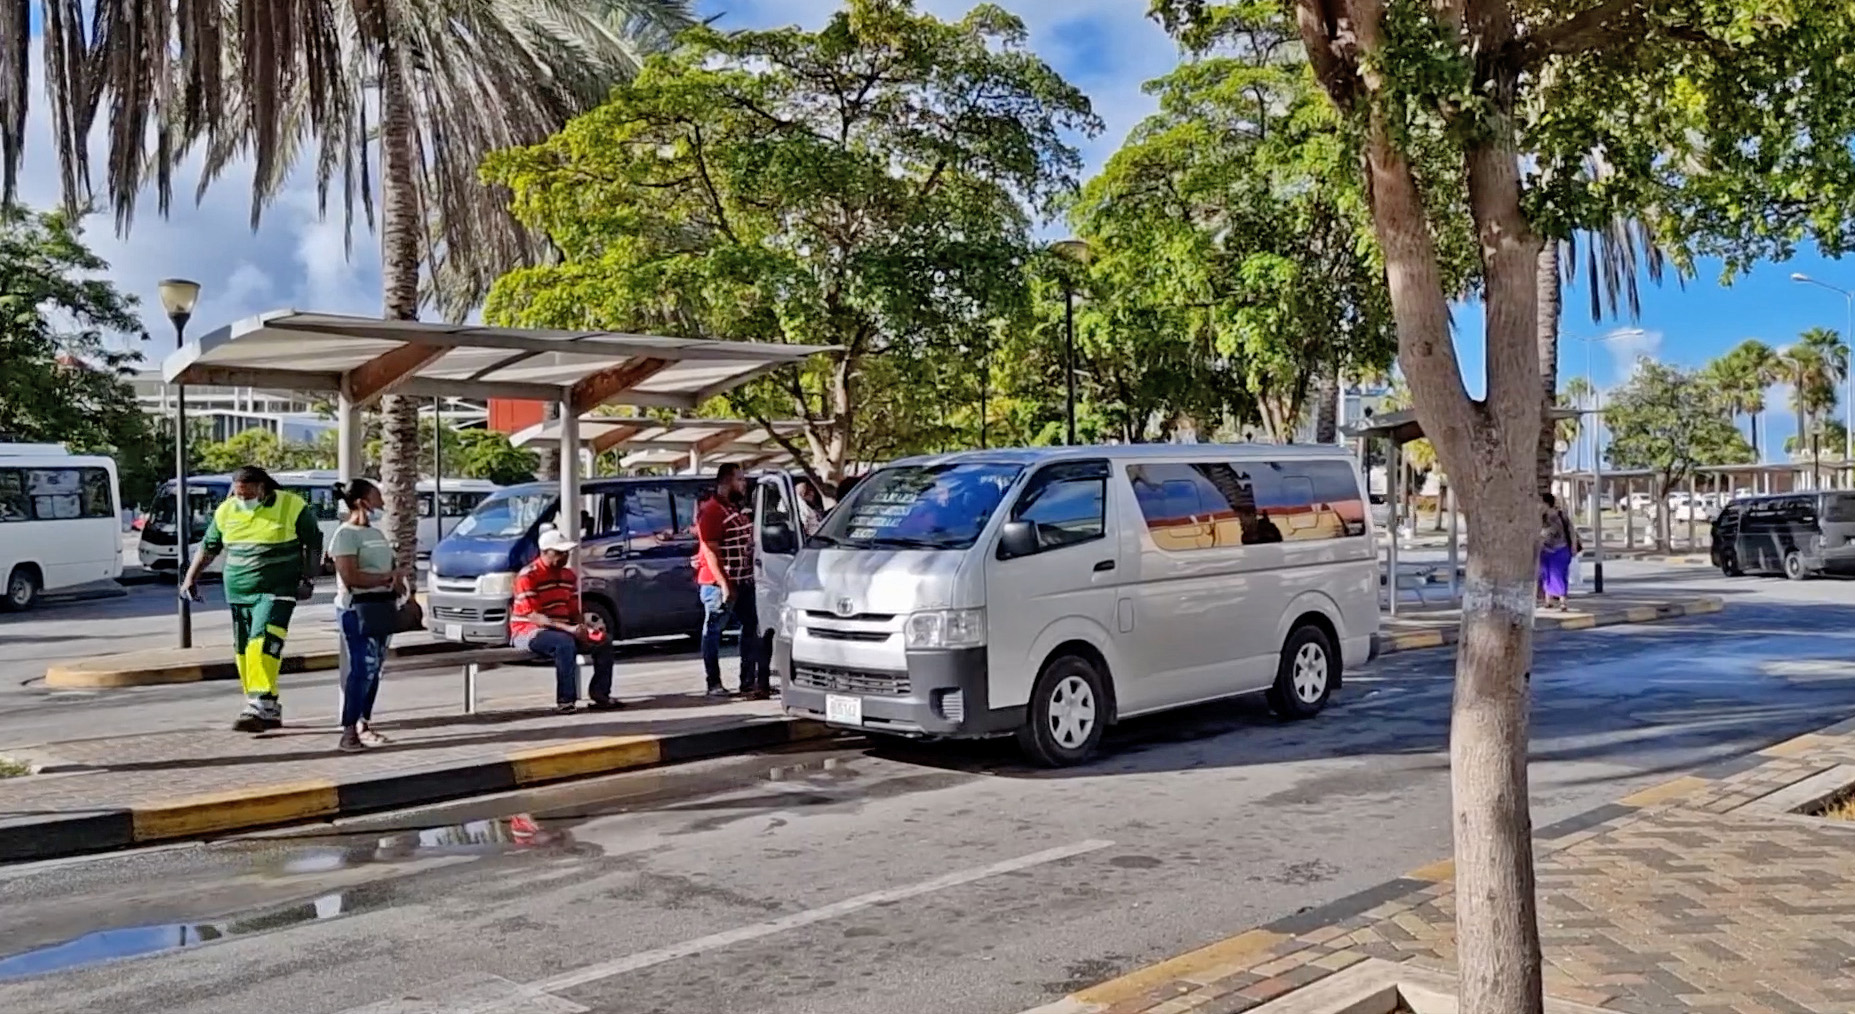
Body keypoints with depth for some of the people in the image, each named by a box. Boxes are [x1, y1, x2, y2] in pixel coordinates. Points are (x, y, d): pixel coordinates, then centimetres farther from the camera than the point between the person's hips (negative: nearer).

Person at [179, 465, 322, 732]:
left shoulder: (293, 507, -5)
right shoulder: (226, 511, 7)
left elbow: (314, 544, 3)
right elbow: (208, 547, 19)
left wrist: (307, 579, -2)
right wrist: (190, 578, 16)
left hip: (276, 592, -5)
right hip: (238, 593, 6)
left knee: (263, 645, -21)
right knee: (244, 651, 6)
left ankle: (259, 707, -24)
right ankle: (271, 711, 16)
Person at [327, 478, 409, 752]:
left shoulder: (377, 533, 19)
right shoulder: (346, 534, -8)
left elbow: (389, 568, 24)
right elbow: (350, 577, -17)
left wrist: (398, 577, 0)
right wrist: (389, 577, -15)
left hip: (384, 607, 9)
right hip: (358, 609, -8)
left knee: (374, 669, 9)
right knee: (361, 668, -13)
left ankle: (363, 725, 17)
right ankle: (349, 733, -12)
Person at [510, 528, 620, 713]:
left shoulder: (569, 575, 9)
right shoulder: (528, 576, -15)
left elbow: (574, 611, 13)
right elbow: (533, 616, -22)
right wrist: (568, 629, -30)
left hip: (560, 630, 8)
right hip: (528, 632, -8)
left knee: (603, 643, -6)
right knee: (565, 643, -37)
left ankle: (600, 694, -1)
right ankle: (565, 700, -31)